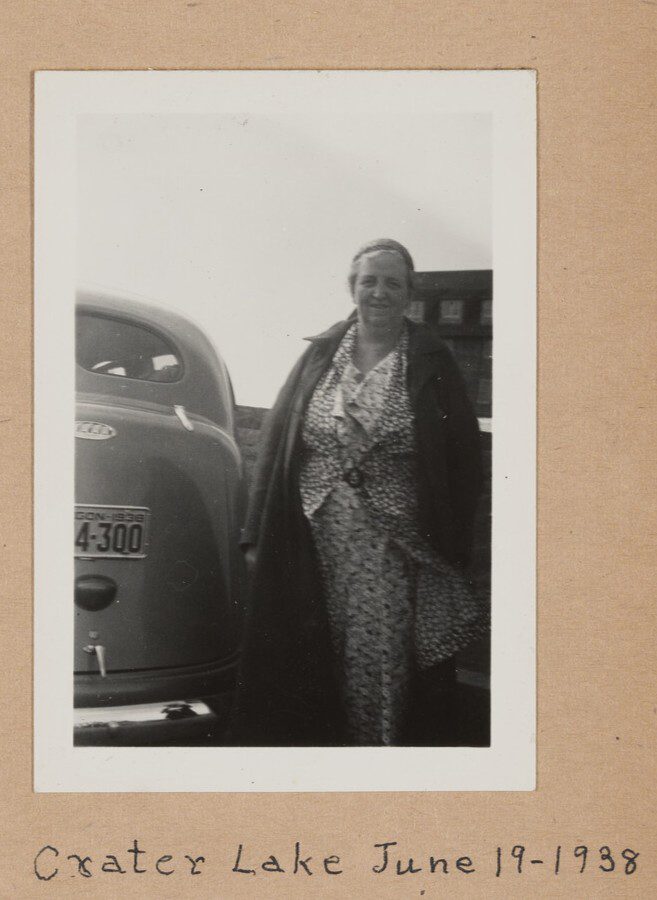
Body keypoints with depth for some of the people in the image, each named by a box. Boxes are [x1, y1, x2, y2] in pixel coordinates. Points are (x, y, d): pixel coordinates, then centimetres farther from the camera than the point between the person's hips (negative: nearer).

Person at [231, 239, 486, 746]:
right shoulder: (321, 355, 7)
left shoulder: (431, 363, 1)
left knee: (377, 670, 0)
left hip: (391, 556, -2)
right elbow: (276, 442, 7)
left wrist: (452, 552, -5)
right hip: (313, 548, 2)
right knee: (312, 666, 8)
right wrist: (258, 536, 3)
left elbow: (464, 459, 0)